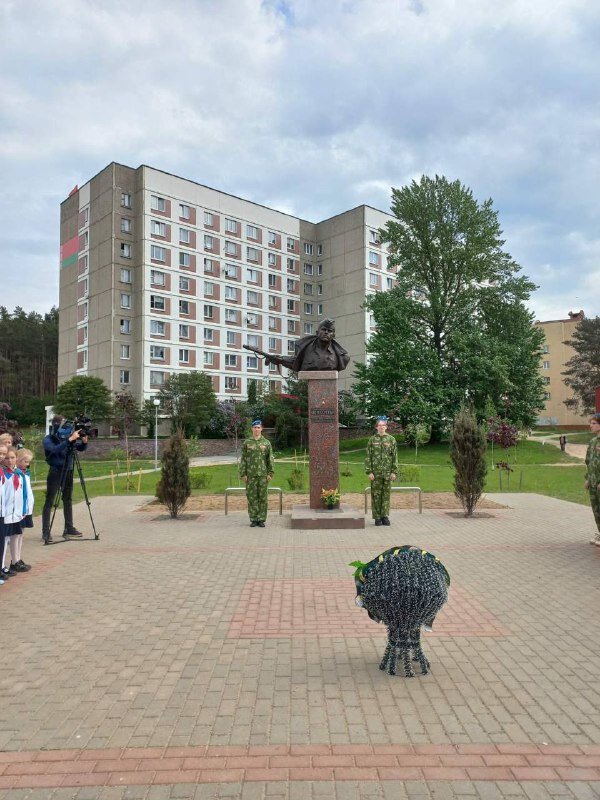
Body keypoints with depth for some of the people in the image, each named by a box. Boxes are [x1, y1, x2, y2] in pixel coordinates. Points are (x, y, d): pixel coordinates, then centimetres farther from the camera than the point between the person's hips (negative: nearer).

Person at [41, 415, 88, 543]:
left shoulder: (67, 436, 6)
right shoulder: (48, 440, -8)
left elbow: (81, 448, 8)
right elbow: (55, 449, -28)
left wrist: (84, 441, -12)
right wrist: (70, 439, -33)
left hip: (68, 471, 6)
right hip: (55, 472, -5)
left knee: (68, 500, 11)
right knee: (49, 502, -5)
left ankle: (69, 528, 20)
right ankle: (45, 532, -4)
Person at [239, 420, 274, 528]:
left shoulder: (266, 443, 5)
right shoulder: (247, 443, 4)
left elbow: (270, 459, 4)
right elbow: (243, 459, 3)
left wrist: (270, 473, -3)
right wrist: (243, 474, -3)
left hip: (263, 474, 0)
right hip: (251, 474, 0)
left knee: (263, 497, 2)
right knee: (252, 497, 3)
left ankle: (261, 519, 10)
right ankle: (253, 519, 12)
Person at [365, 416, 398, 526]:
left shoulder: (391, 439, 4)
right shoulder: (372, 440, 2)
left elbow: (395, 457, 3)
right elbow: (368, 457, 0)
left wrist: (394, 472, -3)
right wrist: (369, 472, -7)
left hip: (387, 473, 1)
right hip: (376, 472, -1)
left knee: (386, 494, 5)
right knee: (376, 495, 3)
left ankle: (385, 516, 15)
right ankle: (377, 517, 10)